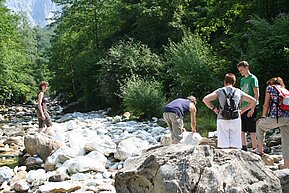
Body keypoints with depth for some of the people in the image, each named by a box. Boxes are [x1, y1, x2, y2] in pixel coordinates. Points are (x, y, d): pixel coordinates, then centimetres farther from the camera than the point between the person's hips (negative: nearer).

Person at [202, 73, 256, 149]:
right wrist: (242, 110, 14)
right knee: (235, 147, 5)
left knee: (224, 146, 1)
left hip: (222, 120, -1)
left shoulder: (220, 91, 4)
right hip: (235, 120, 1)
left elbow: (205, 99, -3)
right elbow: (253, 101, 14)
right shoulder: (239, 92, 9)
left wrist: (214, 108, 6)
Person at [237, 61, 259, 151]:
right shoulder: (242, 80, 15)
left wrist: (252, 109, -18)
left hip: (251, 108, -8)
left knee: (252, 131, -3)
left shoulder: (253, 78, -7)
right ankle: (244, 148, 21)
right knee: (242, 130, 11)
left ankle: (254, 149, 4)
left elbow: (256, 95, -13)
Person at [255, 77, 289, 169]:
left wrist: (263, 117, 14)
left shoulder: (270, 88, 10)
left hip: (277, 117, -5)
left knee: (260, 125, 20)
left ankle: (260, 150, 20)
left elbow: (266, 105, 5)